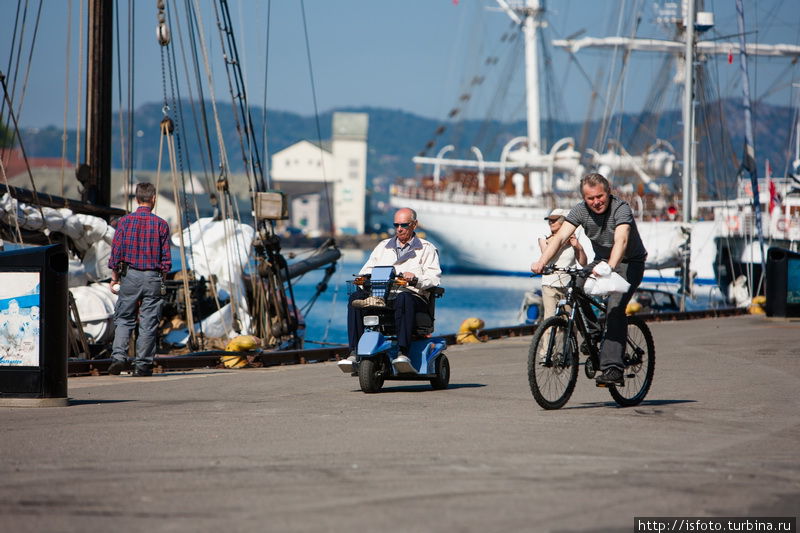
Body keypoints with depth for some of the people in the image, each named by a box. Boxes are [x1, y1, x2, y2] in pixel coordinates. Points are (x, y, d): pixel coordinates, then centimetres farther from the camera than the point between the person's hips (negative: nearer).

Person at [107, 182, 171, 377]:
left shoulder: (125, 221, -2)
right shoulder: (161, 224, -1)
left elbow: (116, 250, -2)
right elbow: (166, 257, 1)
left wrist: (114, 277, 8)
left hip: (130, 275, 0)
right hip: (153, 277, 0)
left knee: (124, 319, 10)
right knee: (148, 323, 4)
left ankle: (119, 356, -8)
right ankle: (143, 365, 5)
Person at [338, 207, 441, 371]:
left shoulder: (426, 249, 15)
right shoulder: (383, 246, 27)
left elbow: (434, 277, 0)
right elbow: (366, 270, 19)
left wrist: (415, 279, -21)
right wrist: (363, 279, -7)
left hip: (413, 295, -4)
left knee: (404, 299, -41)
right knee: (356, 298, -26)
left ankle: (403, 353, -49)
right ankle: (354, 352, -33)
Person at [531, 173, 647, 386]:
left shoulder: (621, 209, -26)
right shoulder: (581, 210, -12)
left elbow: (621, 240, -42)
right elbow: (560, 237, -23)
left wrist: (610, 267, -61)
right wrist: (542, 262, -40)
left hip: (629, 263, -5)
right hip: (601, 261, 5)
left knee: (615, 306, -27)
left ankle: (612, 369, -32)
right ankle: (592, 331, 0)